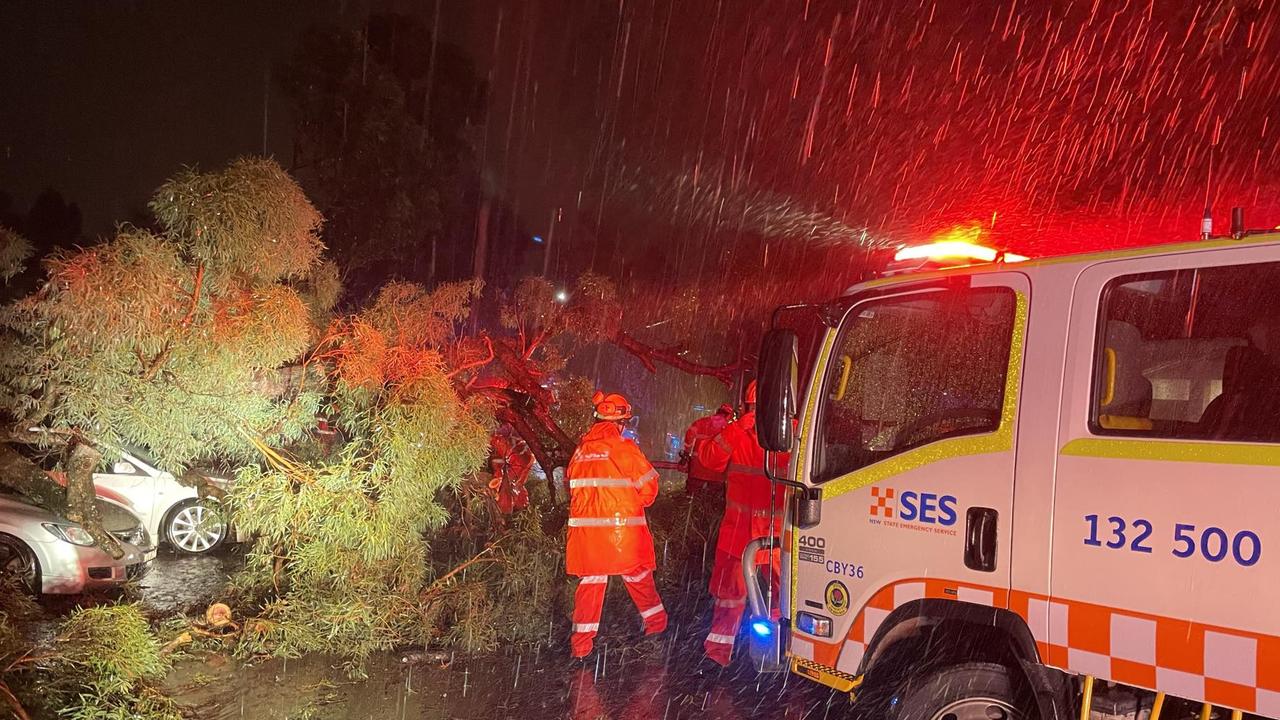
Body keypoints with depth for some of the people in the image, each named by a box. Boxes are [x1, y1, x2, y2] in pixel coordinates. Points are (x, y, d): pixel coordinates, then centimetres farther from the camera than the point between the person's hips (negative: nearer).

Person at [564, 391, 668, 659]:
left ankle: (581, 642, 8)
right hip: (622, 528, -3)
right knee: (637, 575, 16)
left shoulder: (581, 449, 3)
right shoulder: (624, 448, -9)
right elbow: (648, 485, -5)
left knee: (591, 579, 10)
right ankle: (656, 621, 34)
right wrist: (636, 504, 15)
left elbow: (574, 485, 10)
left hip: (586, 527, 3)